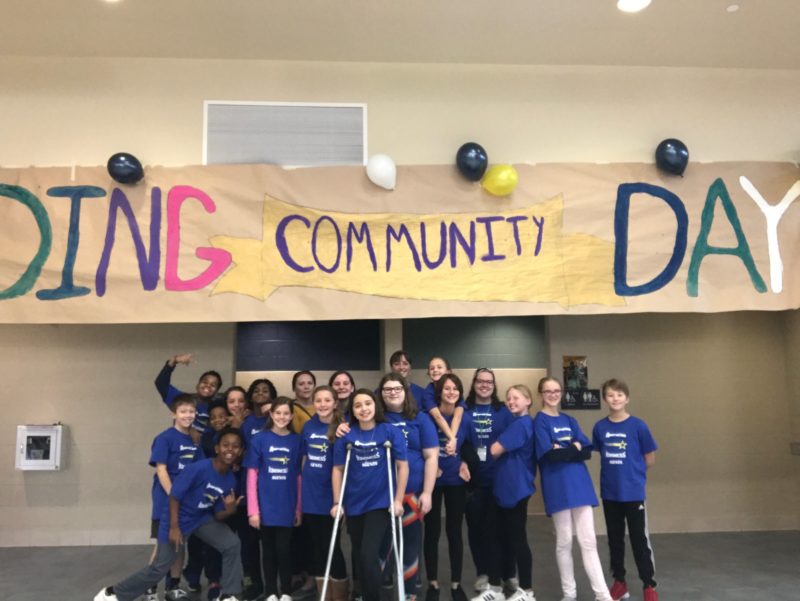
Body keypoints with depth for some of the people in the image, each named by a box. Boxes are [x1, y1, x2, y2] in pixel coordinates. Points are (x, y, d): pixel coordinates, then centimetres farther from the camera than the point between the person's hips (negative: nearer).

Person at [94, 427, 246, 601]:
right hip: (179, 518, -5)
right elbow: (174, 496, -20)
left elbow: (218, 516, -4)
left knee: (232, 544, -14)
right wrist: (174, 527, -19)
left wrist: (229, 510, -26)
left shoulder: (230, 480, -11)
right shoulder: (198, 468, -30)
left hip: (202, 518, 5)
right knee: (160, 567, 2)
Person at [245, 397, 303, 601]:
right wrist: (253, 509, -8)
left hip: (287, 507, 1)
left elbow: (299, 477, 5)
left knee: (284, 550, 3)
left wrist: (299, 508, 4)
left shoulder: (297, 441, 2)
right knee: (269, 550, 10)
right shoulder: (259, 439, -2)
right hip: (265, 506, 0)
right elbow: (252, 475, -3)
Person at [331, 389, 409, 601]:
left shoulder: (390, 431, -8)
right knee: (360, 557, 13)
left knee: (369, 556, -13)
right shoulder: (346, 435, -2)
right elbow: (338, 469, 3)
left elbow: (402, 466, -5)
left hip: (380, 503, -3)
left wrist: (398, 500, -9)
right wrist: (337, 502, -1)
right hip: (353, 505, 3)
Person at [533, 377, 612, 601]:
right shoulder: (540, 421, -3)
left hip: (580, 484, 5)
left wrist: (564, 449, -12)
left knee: (589, 541, 5)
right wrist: (575, 448, -6)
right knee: (564, 542, 5)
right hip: (558, 488, -5)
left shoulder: (570, 420, 14)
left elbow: (587, 451, 3)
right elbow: (550, 455, -16)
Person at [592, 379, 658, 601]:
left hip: (633, 492, -3)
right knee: (615, 540, 14)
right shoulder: (599, 427, -1)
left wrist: (631, 471, 4)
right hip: (609, 493, 3)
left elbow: (650, 459, -2)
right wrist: (614, 472, 1)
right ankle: (619, 583, 29)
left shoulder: (638, 426, -10)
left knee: (640, 540, 4)